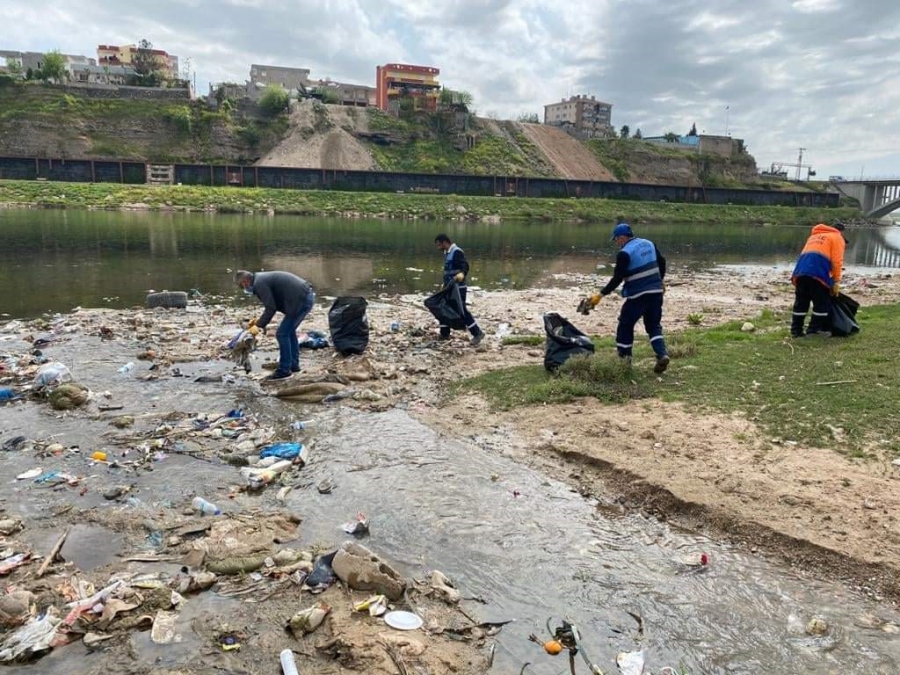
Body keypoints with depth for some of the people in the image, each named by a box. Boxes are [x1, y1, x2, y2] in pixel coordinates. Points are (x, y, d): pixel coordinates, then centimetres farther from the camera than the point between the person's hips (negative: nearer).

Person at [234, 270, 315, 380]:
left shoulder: (259, 284, -11)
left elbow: (271, 308, -14)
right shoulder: (263, 278, 19)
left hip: (301, 300, -10)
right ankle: (294, 365, 30)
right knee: (289, 331, 22)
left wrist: (259, 324, -4)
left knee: (282, 334, -4)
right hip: (307, 296, 10)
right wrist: (261, 320, 20)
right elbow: (273, 304, 24)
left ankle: (284, 370, 4)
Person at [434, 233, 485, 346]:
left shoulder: (457, 252, -14)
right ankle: (444, 334, 22)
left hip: (458, 288, -10)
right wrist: (445, 286, 28)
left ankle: (477, 333, -6)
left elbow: (465, 266, -26)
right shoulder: (447, 253, 15)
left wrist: (462, 274, -46)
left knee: (462, 311, -11)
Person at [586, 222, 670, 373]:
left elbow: (617, 279, -17)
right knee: (654, 326, 14)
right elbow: (662, 263, 18)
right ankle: (662, 354, -4)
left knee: (625, 325, 9)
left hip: (638, 295, -7)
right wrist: (660, 281, 32)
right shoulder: (649, 244, 8)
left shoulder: (625, 253, -14)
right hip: (656, 292, 7)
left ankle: (624, 358, 14)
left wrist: (601, 294, -13)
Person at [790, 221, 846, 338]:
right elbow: (837, 261, 3)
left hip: (800, 270, 6)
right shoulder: (837, 238, 16)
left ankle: (796, 330, 10)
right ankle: (814, 330, 2)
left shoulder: (814, 236, 34)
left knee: (800, 302, 9)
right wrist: (836, 282, 4)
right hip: (818, 272, -6)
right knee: (821, 303, 4)